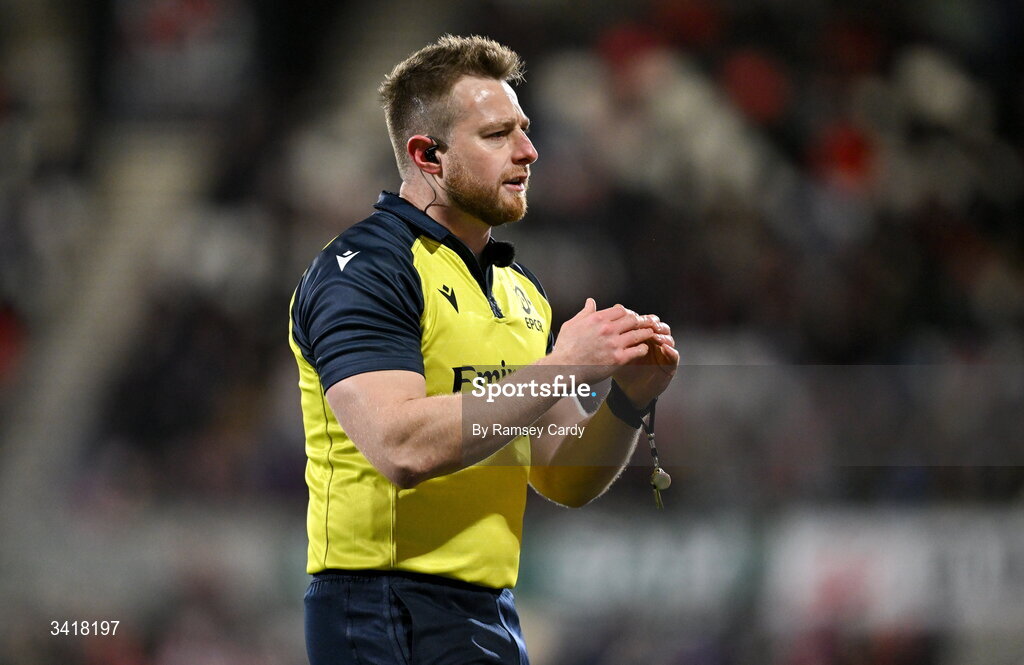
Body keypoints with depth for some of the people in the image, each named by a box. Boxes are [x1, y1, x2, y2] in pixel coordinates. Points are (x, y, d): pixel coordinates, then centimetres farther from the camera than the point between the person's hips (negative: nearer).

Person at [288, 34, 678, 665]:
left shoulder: (518, 286, 15)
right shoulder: (363, 269, -10)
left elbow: (565, 480, 16)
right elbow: (400, 448, -24)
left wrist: (628, 400, -3)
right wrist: (559, 369, -19)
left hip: (493, 614, 8)